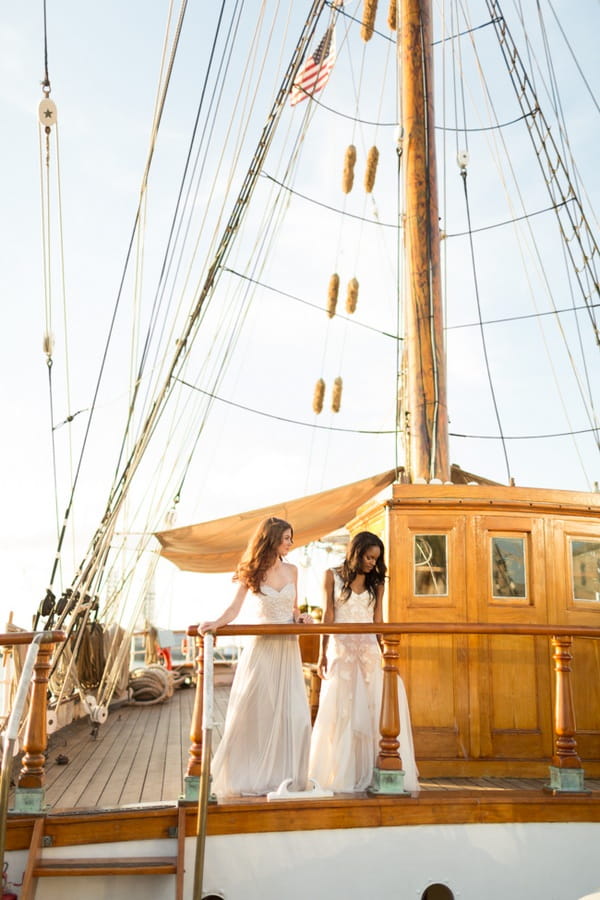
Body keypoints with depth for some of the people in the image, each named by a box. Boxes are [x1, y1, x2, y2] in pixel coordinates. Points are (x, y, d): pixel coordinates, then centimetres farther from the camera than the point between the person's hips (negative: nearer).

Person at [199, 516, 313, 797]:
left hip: (288, 648, 3)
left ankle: (284, 774, 16)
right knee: (254, 711, 1)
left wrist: (301, 616, -3)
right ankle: (248, 774, 15)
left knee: (292, 714, 1)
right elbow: (234, 608, -7)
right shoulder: (252, 573, -1)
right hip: (262, 647, -3)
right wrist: (216, 623, -24)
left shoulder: (291, 570, 9)